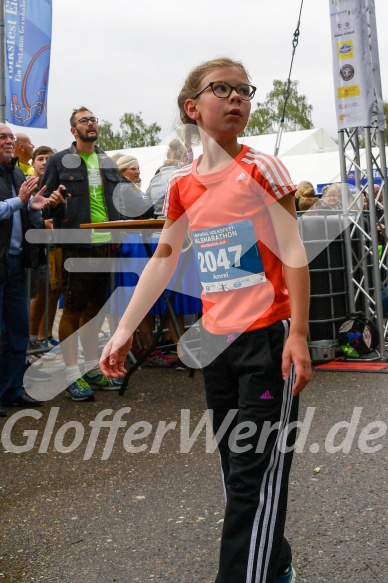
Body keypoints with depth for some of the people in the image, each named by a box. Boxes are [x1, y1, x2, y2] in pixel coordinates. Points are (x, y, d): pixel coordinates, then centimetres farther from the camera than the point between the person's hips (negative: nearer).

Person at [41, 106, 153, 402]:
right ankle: (73, 375, 6)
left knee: (95, 307, 13)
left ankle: (93, 368, 24)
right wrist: (53, 201, -23)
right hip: (76, 246, -5)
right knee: (73, 308, -1)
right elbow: (44, 199, -1)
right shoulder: (59, 161, 0)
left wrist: (136, 209, 0)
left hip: (106, 244, 5)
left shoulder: (108, 162, 16)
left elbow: (121, 197, 18)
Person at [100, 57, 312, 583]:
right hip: (215, 340, 6)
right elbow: (162, 260, 13)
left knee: (257, 475, -5)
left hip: (267, 337, -5)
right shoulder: (183, 185, 6)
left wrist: (298, 333, -18)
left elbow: (294, 254, -10)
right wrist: (123, 331, 10)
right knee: (237, 470, 15)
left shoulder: (261, 169, -7)